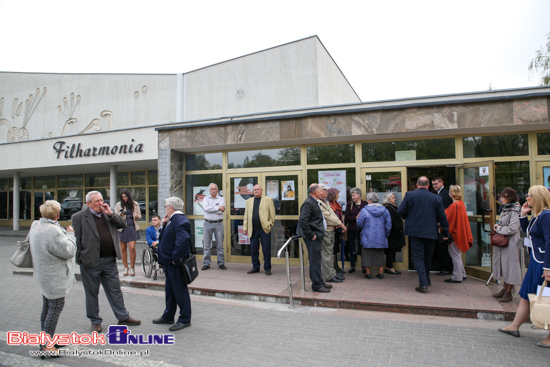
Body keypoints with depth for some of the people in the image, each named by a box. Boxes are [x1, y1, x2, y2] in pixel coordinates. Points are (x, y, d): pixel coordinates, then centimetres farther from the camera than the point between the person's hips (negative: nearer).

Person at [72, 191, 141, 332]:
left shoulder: (108, 214, 8)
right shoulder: (79, 217, -5)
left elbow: (124, 224, 3)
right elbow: (76, 240, -5)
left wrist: (111, 214, -9)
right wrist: (79, 260, -7)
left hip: (110, 261, 4)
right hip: (90, 262, -4)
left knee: (115, 290, 12)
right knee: (91, 293, 11)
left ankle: (123, 317, 23)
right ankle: (95, 321, 27)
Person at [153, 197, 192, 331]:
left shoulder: (179, 220, -22)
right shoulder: (173, 220, 11)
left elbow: (184, 239, -36)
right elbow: (166, 238, 16)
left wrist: (175, 258, -28)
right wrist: (164, 225, 3)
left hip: (176, 264, -11)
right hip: (169, 262, 11)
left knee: (180, 291, 2)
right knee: (170, 290, 21)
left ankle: (185, 320, 16)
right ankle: (168, 316, 37)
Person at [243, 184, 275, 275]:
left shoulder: (268, 199, 5)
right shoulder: (249, 201, 15)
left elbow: (272, 214, 3)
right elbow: (246, 216, 14)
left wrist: (271, 224, -3)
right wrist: (245, 228, 8)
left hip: (264, 229, -3)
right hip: (253, 230, 4)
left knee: (266, 250, 0)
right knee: (254, 250, 9)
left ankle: (267, 268, 11)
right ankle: (255, 267, 22)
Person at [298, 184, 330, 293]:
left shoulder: (315, 202, 15)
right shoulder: (308, 203, -17)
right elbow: (303, 221, -25)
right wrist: (311, 235, -21)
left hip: (317, 236, 10)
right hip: (313, 238, -10)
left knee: (316, 260, 18)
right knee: (315, 261, -2)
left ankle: (319, 282, 29)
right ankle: (317, 285, 6)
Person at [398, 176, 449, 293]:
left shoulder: (409, 195, -5)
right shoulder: (437, 198, 0)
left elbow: (401, 211, -7)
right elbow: (442, 217, 3)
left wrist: (407, 218, 15)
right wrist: (445, 233, 12)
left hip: (415, 231, -2)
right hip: (431, 232, 2)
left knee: (418, 257, 1)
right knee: (428, 258, 17)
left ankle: (423, 284, -6)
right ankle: (426, 280, 33)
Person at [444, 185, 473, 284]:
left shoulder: (454, 206, -22)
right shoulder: (461, 203, 6)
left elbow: (447, 219, -17)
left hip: (454, 233, -9)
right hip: (460, 233, 9)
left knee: (455, 255, 0)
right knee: (457, 255, 20)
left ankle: (457, 277, 8)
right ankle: (462, 274, 28)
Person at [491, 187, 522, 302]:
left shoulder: (514, 211, -16)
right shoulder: (505, 209, 11)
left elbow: (512, 229, -22)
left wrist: (498, 229, -10)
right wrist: (498, 226, 2)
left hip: (511, 243, -9)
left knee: (510, 266, -1)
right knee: (504, 266, 15)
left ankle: (508, 293, 8)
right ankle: (505, 288, 25)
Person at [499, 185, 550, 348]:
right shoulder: (537, 215, 11)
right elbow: (528, 232, 22)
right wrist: (523, 215, 11)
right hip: (536, 262, 10)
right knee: (526, 296, 15)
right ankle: (514, 327, 25)